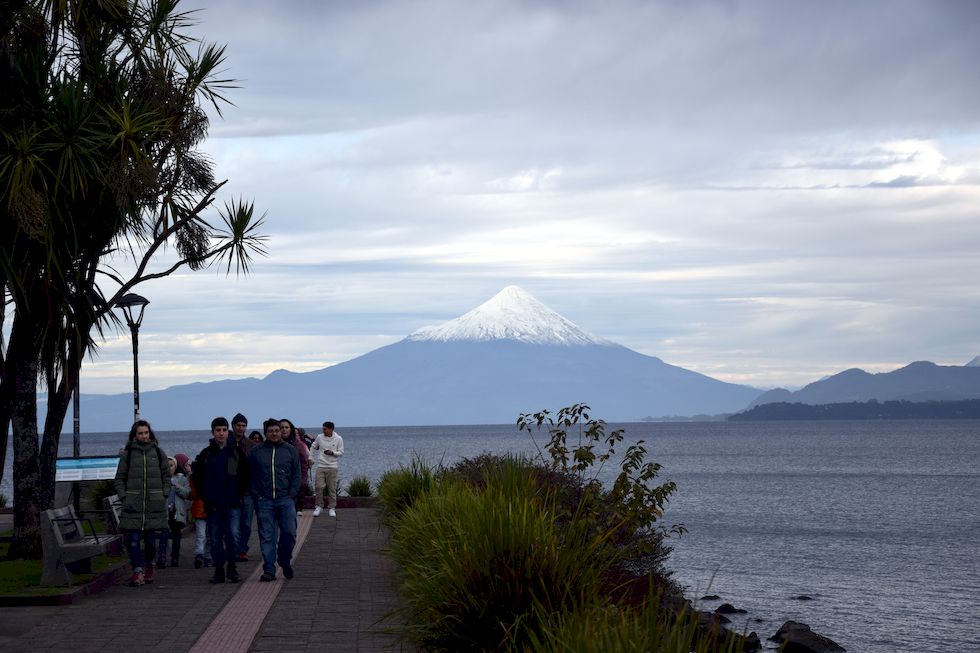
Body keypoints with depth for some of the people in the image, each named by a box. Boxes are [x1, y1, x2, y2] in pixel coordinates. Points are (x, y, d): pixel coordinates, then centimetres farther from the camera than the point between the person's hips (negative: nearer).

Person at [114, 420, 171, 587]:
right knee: (133, 538, -10)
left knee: (151, 538, 6)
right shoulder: (127, 454, 5)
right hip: (133, 504, -1)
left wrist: (164, 496, 4)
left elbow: (167, 475, 13)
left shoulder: (158, 452, 8)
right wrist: (123, 497, -2)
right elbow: (120, 478, 8)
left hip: (155, 504, 1)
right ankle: (138, 570, -9)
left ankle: (149, 566, 24)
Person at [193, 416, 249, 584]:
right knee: (215, 538, 3)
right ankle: (219, 570, 11)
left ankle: (232, 568, 7)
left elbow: (245, 475, 9)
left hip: (233, 503, -1)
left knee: (233, 535, -7)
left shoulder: (236, 452, 4)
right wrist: (204, 496, 6)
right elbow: (198, 477, 12)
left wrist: (239, 493, 2)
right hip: (213, 505, 1)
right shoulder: (206, 454, 6)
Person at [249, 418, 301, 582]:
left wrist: (292, 494, -2)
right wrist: (257, 496, 0)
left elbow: (296, 475, 9)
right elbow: (251, 477, 10)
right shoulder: (256, 452, 9)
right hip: (264, 501, 0)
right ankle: (269, 570, 1)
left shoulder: (290, 451, 10)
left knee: (289, 532, -8)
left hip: (285, 499, 0)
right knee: (267, 536, -2)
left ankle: (285, 561, 16)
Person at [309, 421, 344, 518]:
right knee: (319, 487, -6)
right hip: (320, 466, 1)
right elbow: (313, 447, 19)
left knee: (332, 489, 1)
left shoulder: (338, 439, -2)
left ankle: (332, 508, 11)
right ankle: (318, 507, 7)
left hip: (332, 467, -1)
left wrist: (332, 453, -17)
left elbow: (341, 452, 0)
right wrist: (310, 458, 11)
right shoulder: (320, 437, 4)